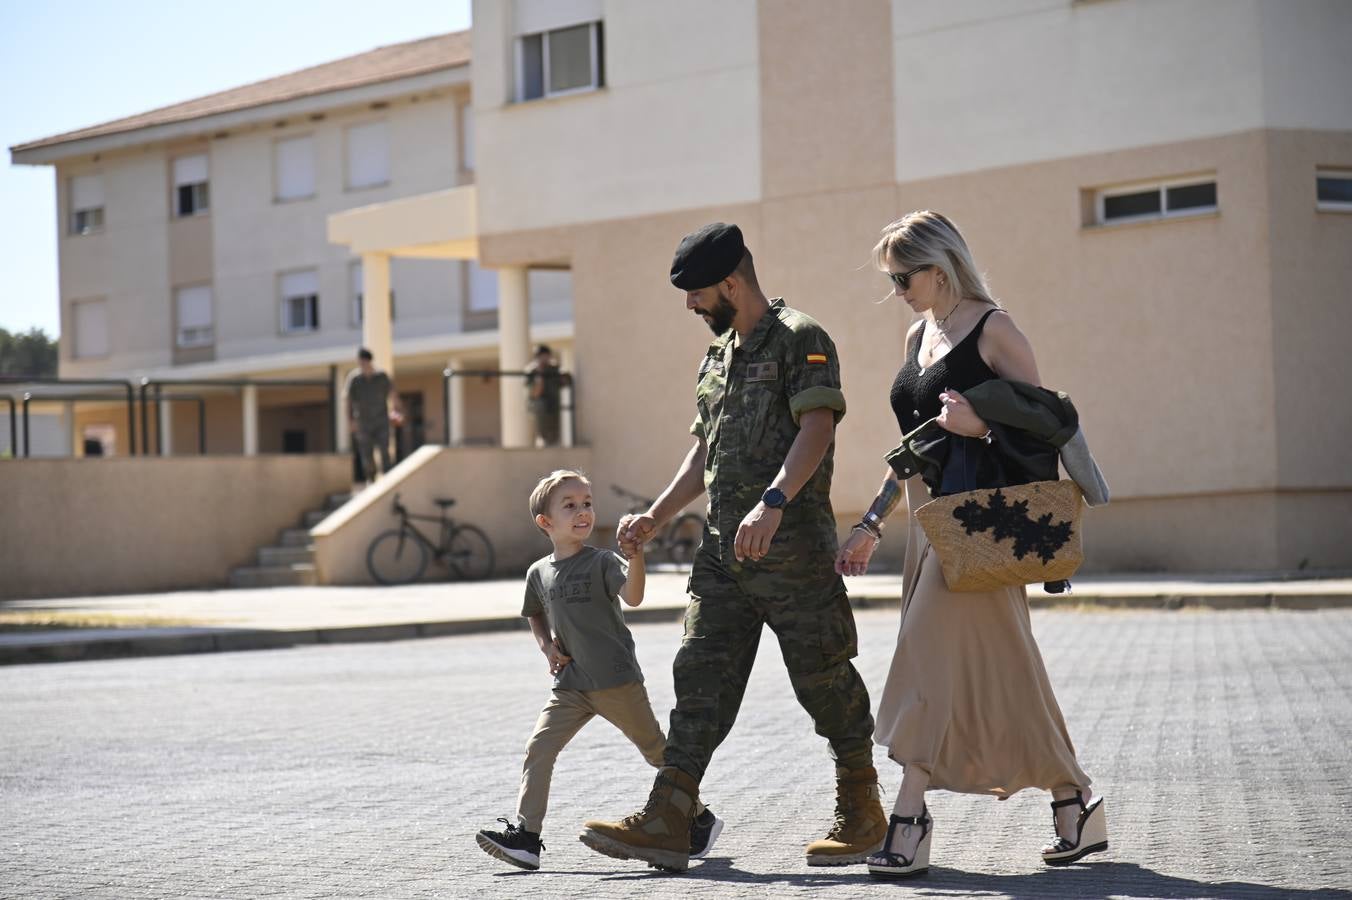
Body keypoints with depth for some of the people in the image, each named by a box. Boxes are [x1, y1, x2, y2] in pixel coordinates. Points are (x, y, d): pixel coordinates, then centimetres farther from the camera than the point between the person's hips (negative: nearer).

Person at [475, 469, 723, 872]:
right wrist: (547, 646, 8)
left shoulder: (601, 562, -7)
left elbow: (633, 596, -25)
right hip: (571, 684, 4)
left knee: (655, 749, 9)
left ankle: (701, 819, 26)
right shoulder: (539, 573, 7)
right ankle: (524, 836, -13)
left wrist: (635, 553, -39)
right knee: (538, 749, -11)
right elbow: (536, 615, 26)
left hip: (616, 679, -4)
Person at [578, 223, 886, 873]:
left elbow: (817, 427, -19)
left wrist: (772, 503, -33)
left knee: (825, 684, 1)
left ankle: (862, 816, 15)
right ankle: (664, 824, -4)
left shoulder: (801, 340, -6)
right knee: (700, 679, 0)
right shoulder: (716, 359, 20)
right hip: (723, 551, 8)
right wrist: (656, 517, 15)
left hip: (793, 548, -8)